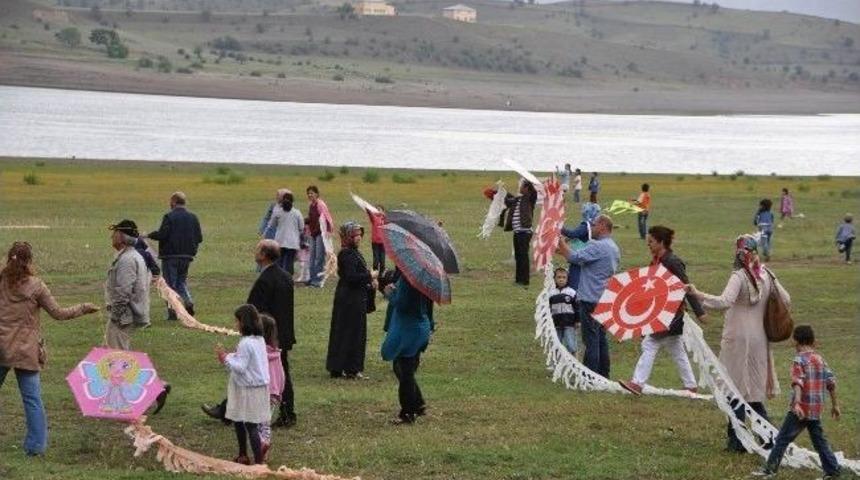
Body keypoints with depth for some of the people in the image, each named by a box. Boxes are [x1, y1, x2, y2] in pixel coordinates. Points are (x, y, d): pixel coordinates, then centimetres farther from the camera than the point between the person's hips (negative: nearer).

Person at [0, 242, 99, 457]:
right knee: (32, 399, 4)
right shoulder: (35, 286, -6)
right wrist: (83, 308, 13)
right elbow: (58, 313, -1)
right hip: (26, 351, -2)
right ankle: (36, 445, 4)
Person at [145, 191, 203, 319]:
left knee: (170, 283, 3)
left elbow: (162, 235, -18)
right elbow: (199, 238, 5)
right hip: (187, 256, 5)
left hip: (170, 256, -5)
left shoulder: (169, 217, -11)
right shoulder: (193, 218, 5)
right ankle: (188, 301, -6)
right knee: (182, 281, 19)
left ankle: (172, 312, 1)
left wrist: (148, 235, -3)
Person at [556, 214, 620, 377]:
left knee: (591, 338, -6)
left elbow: (575, 257, -23)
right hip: (605, 298, 9)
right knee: (601, 337, 14)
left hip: (590, 299, -9)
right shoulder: (614, 248, 15)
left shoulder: (597, 246, -17)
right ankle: (603, 374, 18)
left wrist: (560, 242, -13)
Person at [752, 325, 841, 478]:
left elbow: (798, 383, -23)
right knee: (819, 440, 14)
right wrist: (835, 405, 20)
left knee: (783, 438, -2)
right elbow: (831, 382, 12)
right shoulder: (820, 359, 11)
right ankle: (832, 470, 13)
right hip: (817, 409, 6)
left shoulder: (799, 360, -8)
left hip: (801, 409, -6)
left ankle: (770, 469, -3)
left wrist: (797, 403, -34)